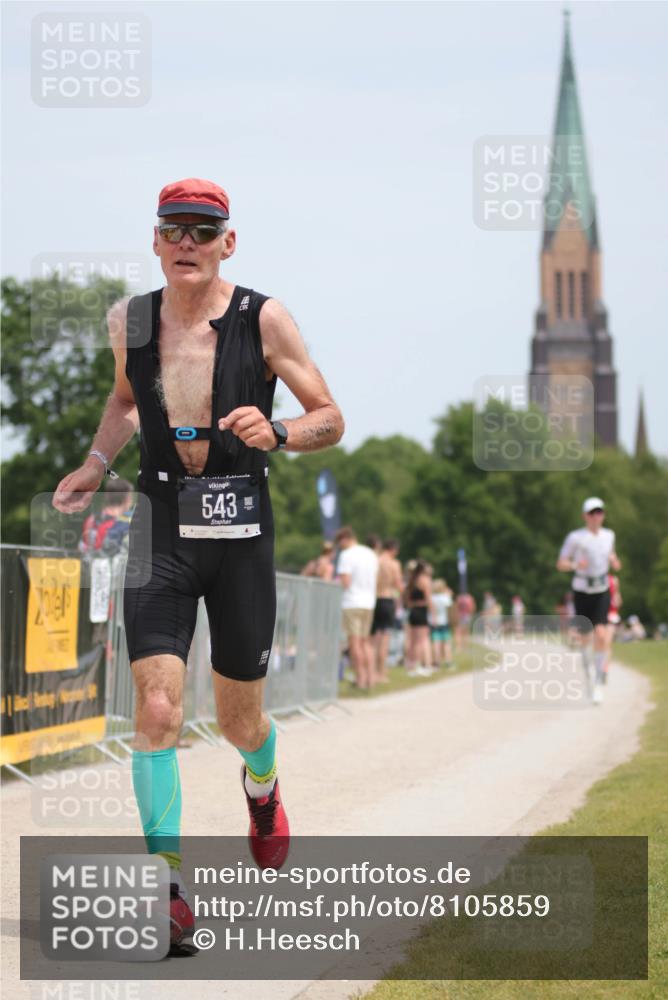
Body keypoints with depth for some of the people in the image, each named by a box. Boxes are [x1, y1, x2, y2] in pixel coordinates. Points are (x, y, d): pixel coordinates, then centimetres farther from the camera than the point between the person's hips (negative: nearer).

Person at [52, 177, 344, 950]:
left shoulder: (264, 320, -7)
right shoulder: (128, 321, 2)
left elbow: (331, 421, -1)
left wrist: (276, 433, -21)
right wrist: (96, 462, 9)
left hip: (240, 535, -1)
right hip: (161, 531, 1)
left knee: (239, 721, 11)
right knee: (157, 710, -14)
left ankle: (261, 787, 48)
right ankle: (169, 883, -7)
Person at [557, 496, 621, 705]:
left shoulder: (608, 535, 4)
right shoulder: (575, 537, -9)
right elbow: (561, 564, -5)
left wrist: (614, 561, 0)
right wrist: (575, 565, -26)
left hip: (602, 593, 2)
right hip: (582, 592, -2)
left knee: (601, 635, -17)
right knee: (585, 638, 8)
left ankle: (598, 684, -13)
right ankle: (588, 672, 36)